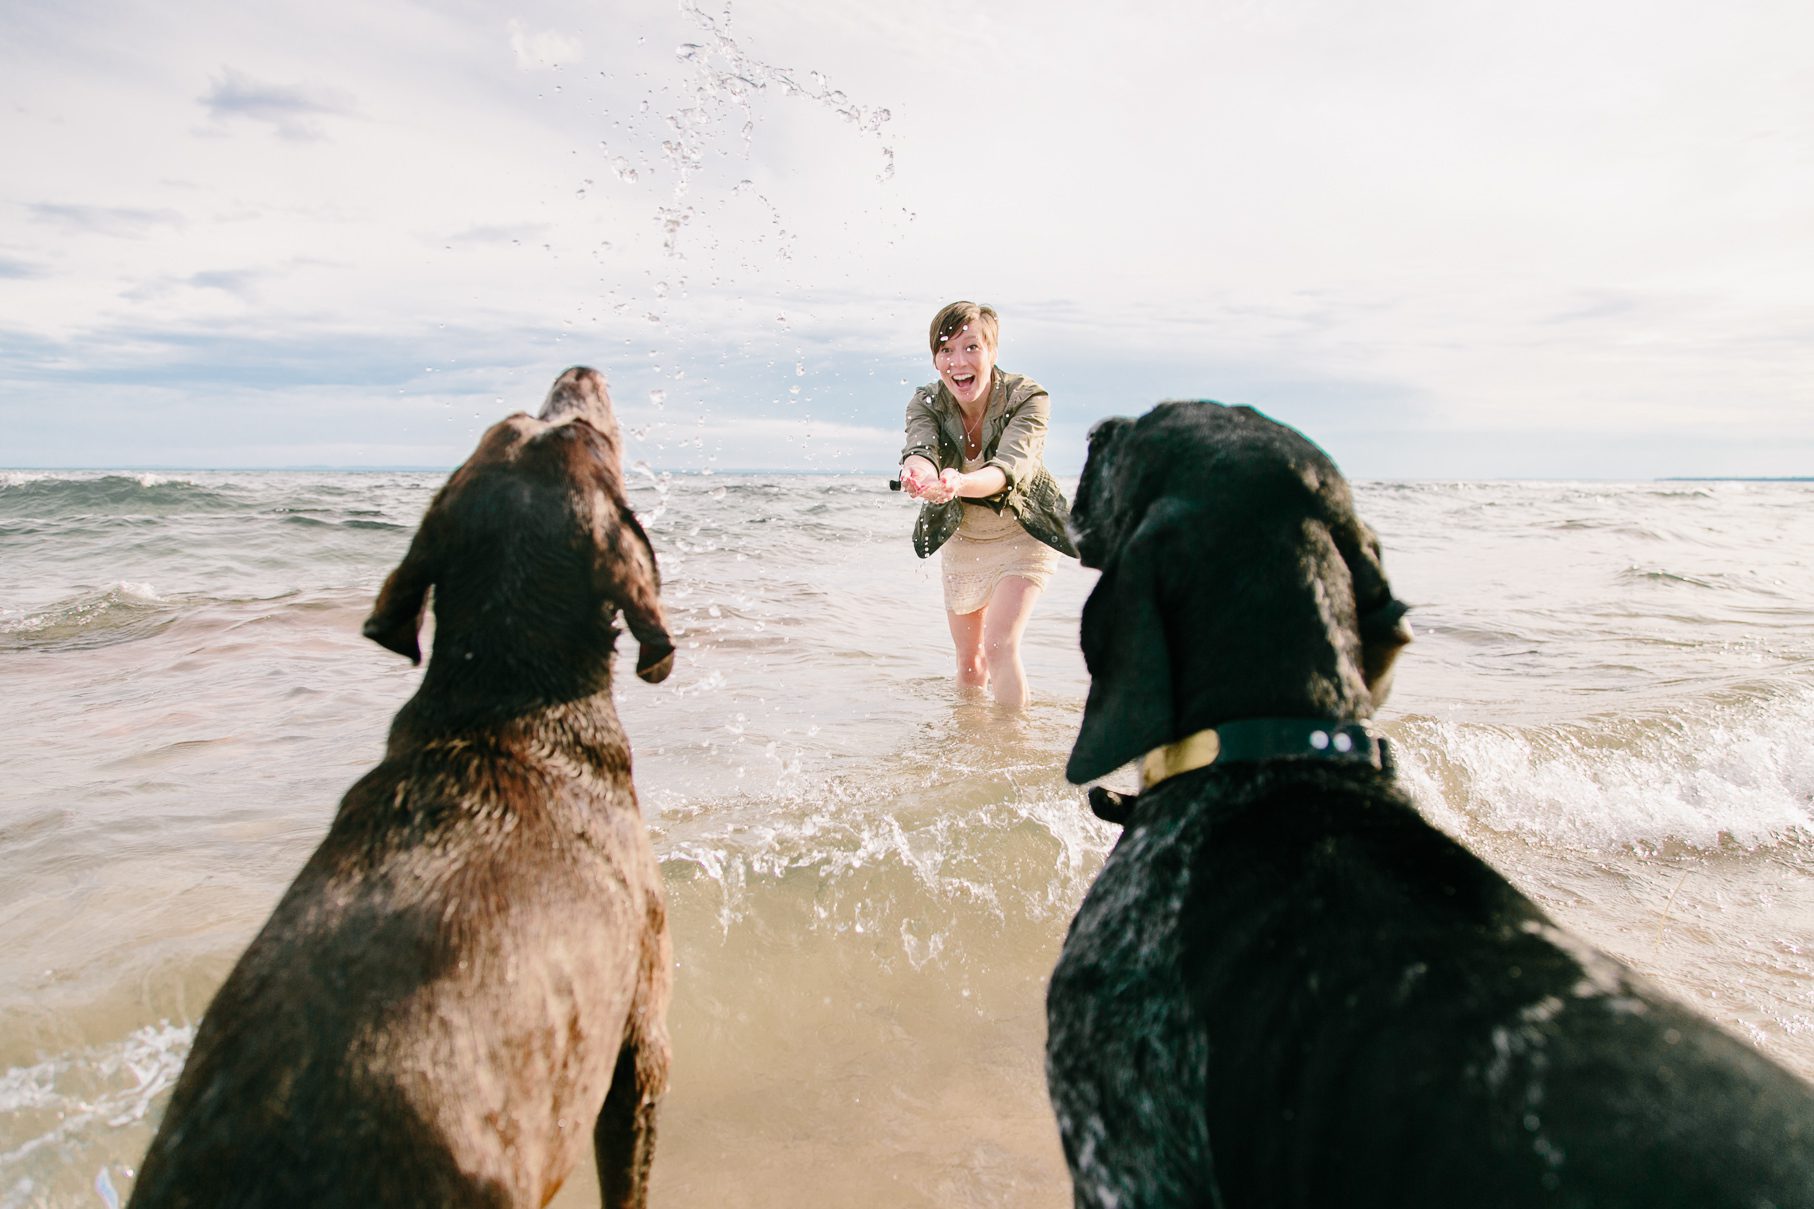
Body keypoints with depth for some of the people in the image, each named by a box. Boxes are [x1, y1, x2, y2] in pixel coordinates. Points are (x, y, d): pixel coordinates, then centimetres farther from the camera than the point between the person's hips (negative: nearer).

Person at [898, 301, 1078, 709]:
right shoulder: (925, 403, -18)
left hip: (1022, 535, -3)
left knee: (1000, 647, -21)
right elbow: (920, 449, -37)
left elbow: (1009, 468, -44)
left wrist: (959, 484, -66)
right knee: (968, 658, 15)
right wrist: (917, 472, -63)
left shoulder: (1027, 398, -28)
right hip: (961, 539, 4)